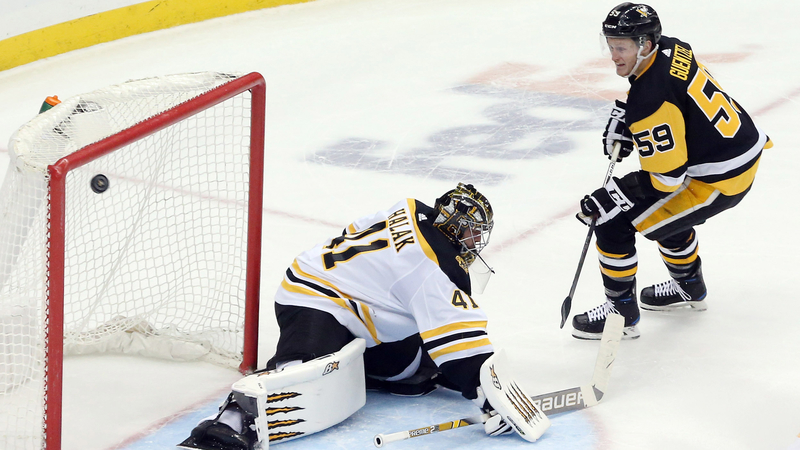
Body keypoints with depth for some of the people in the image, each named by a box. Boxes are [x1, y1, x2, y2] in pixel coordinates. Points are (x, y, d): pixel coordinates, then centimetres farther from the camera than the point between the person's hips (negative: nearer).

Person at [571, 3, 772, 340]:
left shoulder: (650, 100, -27)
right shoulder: (670, 48, -1)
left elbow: (666, 176, -24)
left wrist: (607, 198, -19)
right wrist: (625, 120, 12)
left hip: (719, 181, -10)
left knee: (614, 222, -5)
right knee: (665, 210, 34)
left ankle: (621, 312, 8)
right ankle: (689, 287, 50)